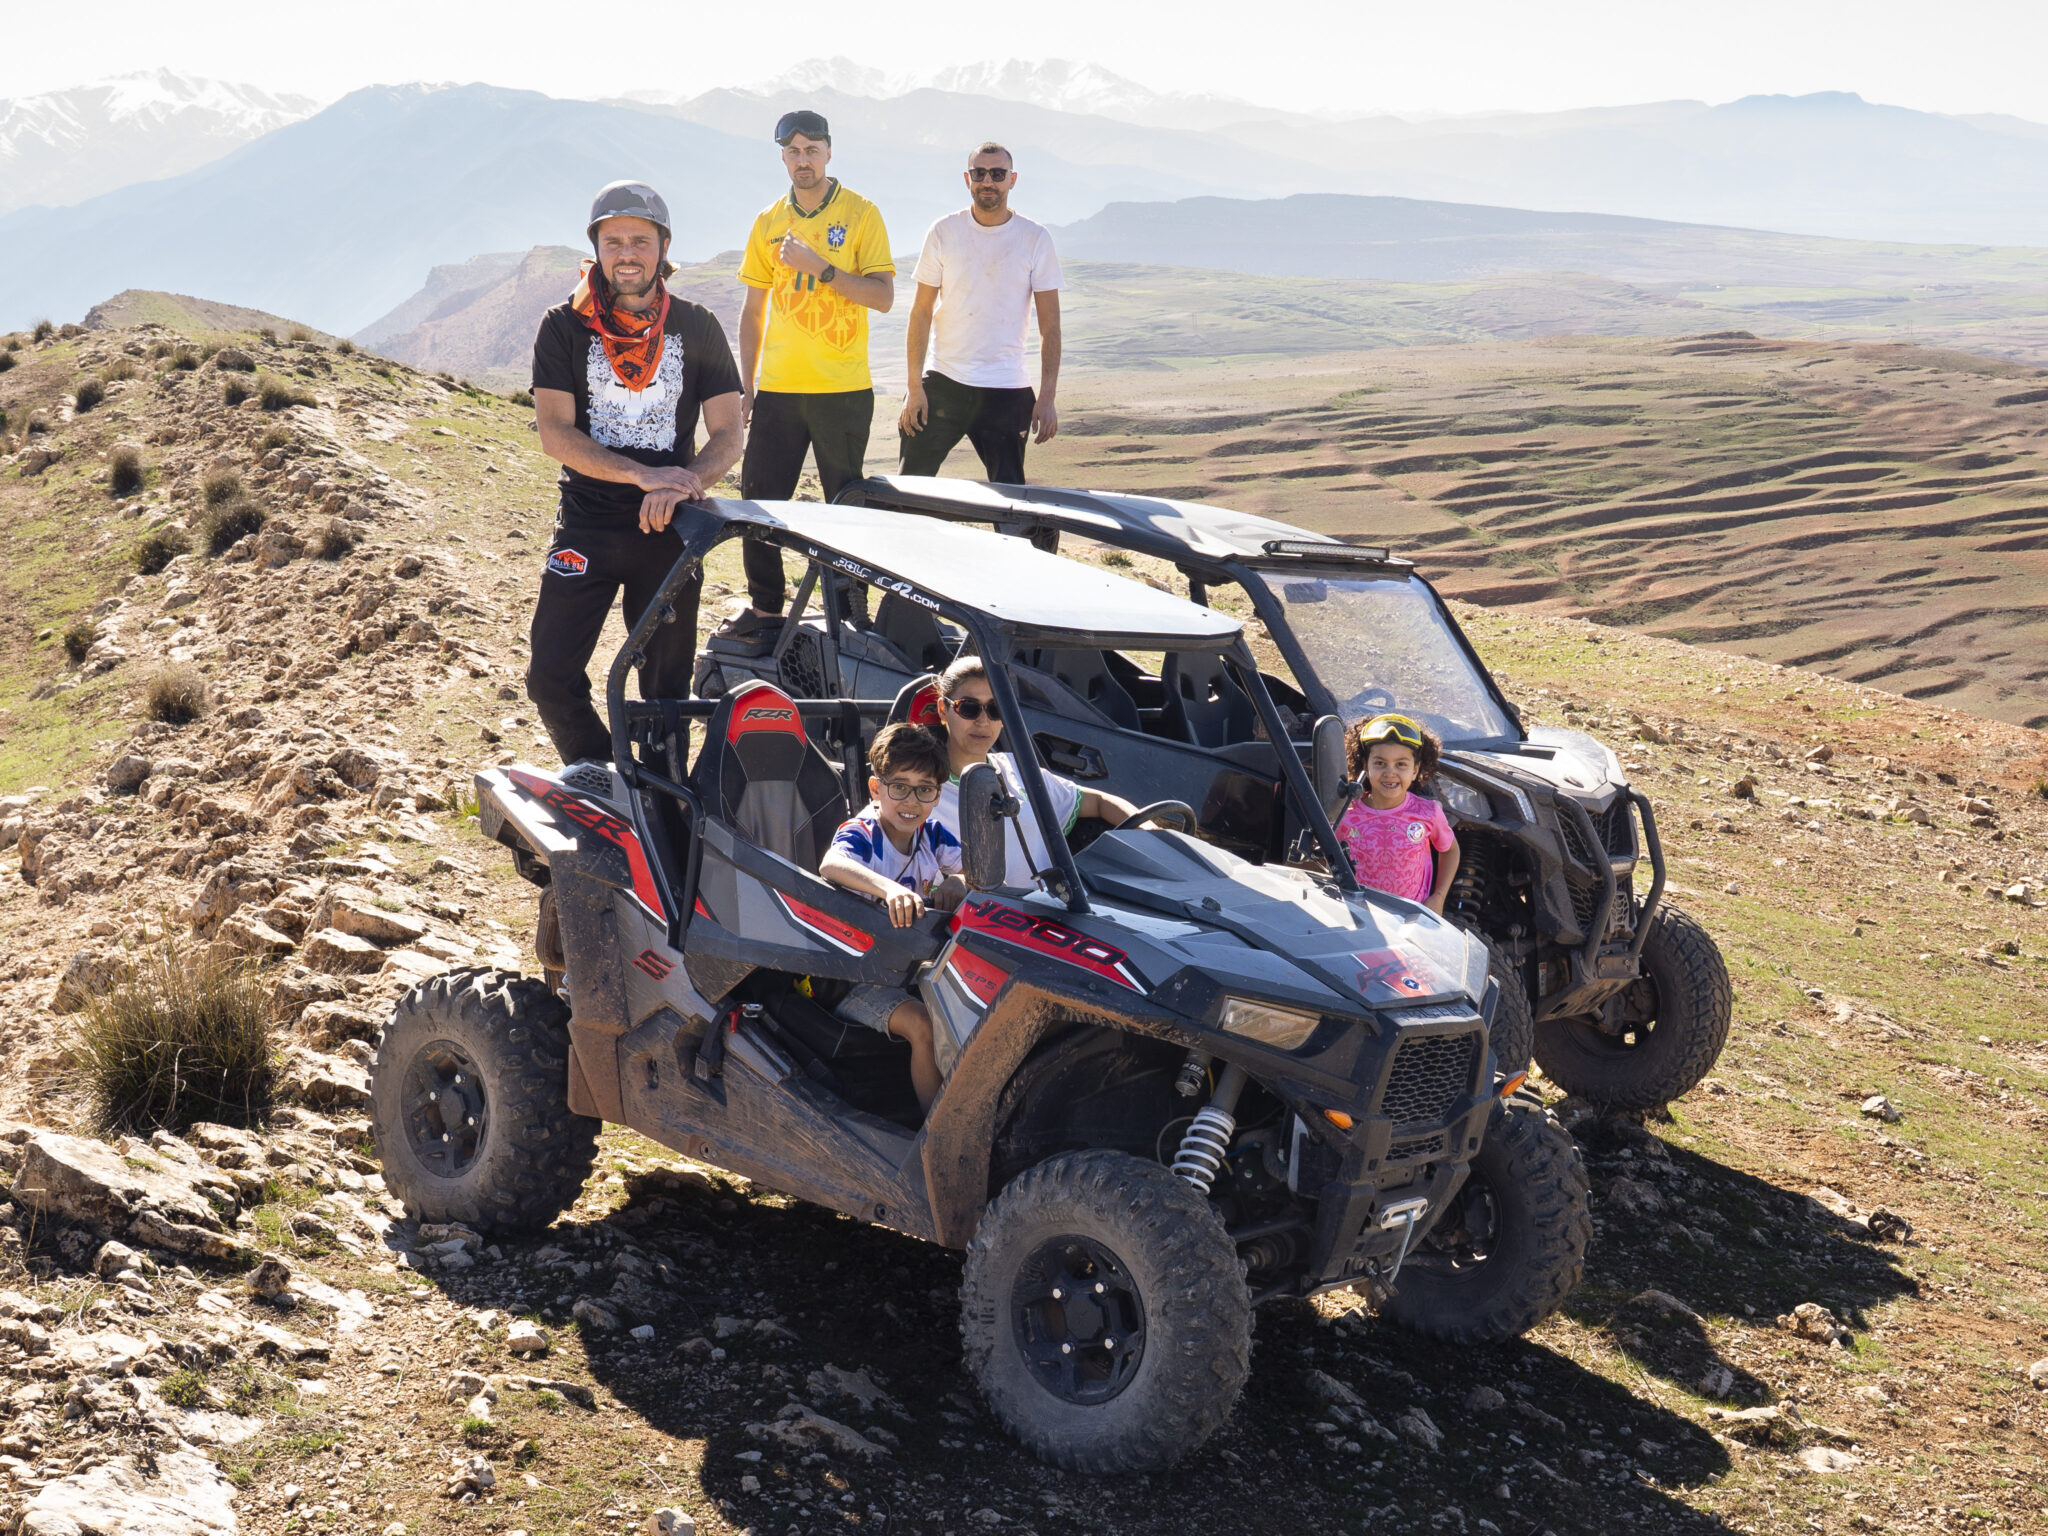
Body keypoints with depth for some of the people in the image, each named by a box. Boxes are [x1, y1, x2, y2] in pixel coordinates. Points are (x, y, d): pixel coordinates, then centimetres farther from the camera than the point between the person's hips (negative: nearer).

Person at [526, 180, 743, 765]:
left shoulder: (697, 328, 3)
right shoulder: (564, 328, 0)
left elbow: (728, 435, -1)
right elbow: (555, 433, -10)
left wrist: (683, 484, -23)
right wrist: (644, 474, -22)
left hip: (670, 529, 1)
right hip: (587, 525, 0)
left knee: (667, 689, 7)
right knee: (551, 681, -7)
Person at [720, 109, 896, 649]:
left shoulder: (860, 214, -1)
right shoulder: (769, 222, 10)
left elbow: (883, 296, -10)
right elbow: (754, 308, 14)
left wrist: (819, 267, -18)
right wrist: (746, 383, 10)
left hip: (843, 388, -3)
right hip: (778, 387, 3)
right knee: (760, 495, 1)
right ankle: (765, 603, 14)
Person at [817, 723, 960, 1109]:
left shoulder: (933, 833, 4)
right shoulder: (859, 834, -16)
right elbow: (830, 865, -41)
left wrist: (956, 882, -31)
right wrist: (888, 888, -60)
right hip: (860, 978, -6)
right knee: (923, 1026, -29)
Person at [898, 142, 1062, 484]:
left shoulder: (1035, 239, 1)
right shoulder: (944, 232, 2)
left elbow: (1049, 324, 1)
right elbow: (921, 311, 4)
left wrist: (1047, 396, -7)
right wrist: (914, 386, -3)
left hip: (1008, 391, -1)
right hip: (944, 380, 1)